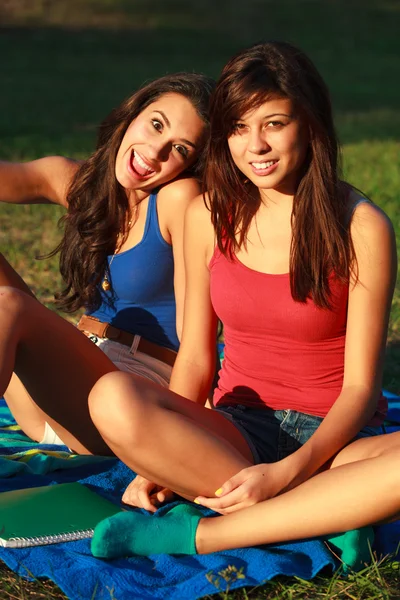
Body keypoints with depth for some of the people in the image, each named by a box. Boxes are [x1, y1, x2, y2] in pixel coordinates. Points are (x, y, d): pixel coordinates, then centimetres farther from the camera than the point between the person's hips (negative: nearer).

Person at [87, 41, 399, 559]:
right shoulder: (209, 217, 3)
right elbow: (195, 358, 6)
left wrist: (288, 470, -24)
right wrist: (159, 462, -9)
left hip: (332, 440, -2)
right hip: (235, 434, 2)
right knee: (113, 399, -27)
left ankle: (197, 532, -26)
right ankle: (321, 519, -22)